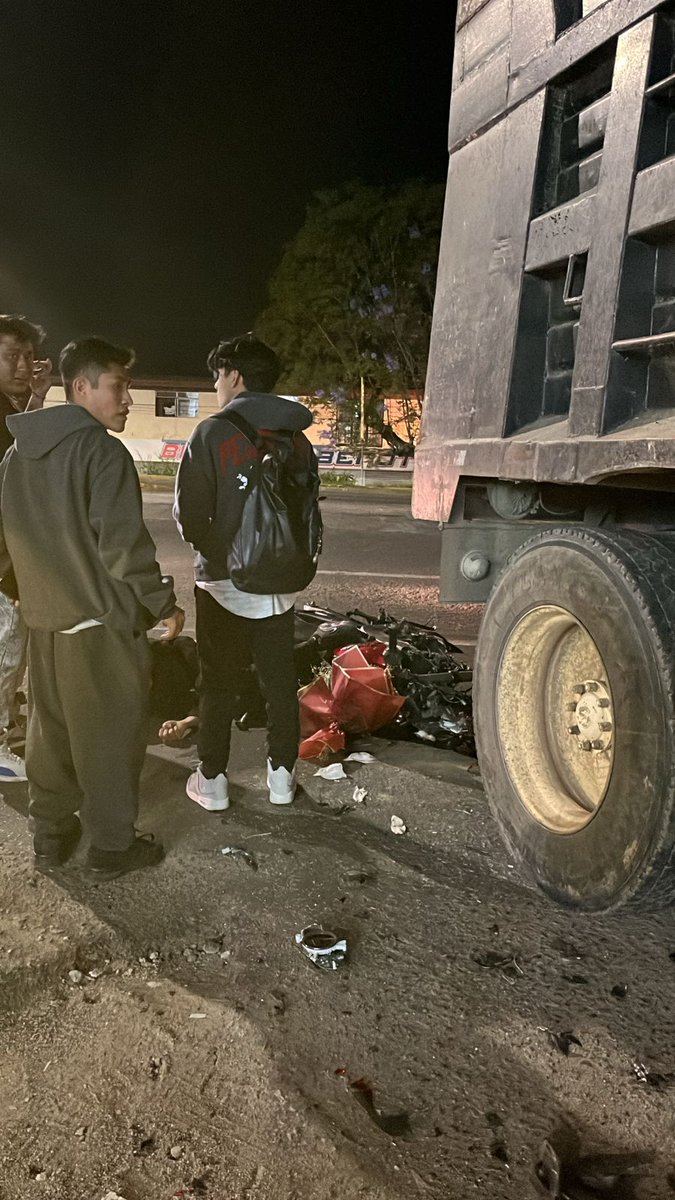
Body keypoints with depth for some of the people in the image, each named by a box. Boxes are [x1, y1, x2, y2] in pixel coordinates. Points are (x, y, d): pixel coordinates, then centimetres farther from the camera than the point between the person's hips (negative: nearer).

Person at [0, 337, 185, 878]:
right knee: (109, 734, 6)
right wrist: (164, 604, -11)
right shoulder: (104, 452, -16)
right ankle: (111, 846, 18)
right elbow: (123, 544, -21)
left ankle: (50, 837, 31)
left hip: (44, 619, 8)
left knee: (50, 728, 19)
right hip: (104, 620, -7)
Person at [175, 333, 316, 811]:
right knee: (280, 680, 14)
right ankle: (282, 775, 25)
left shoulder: (213, 433, -11)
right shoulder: (298, 440, 2)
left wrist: (214, 550, 6)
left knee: (218, 683, 9)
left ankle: (213, 780, 19)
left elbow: (189, 514, -12)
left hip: (223, 580, -4)